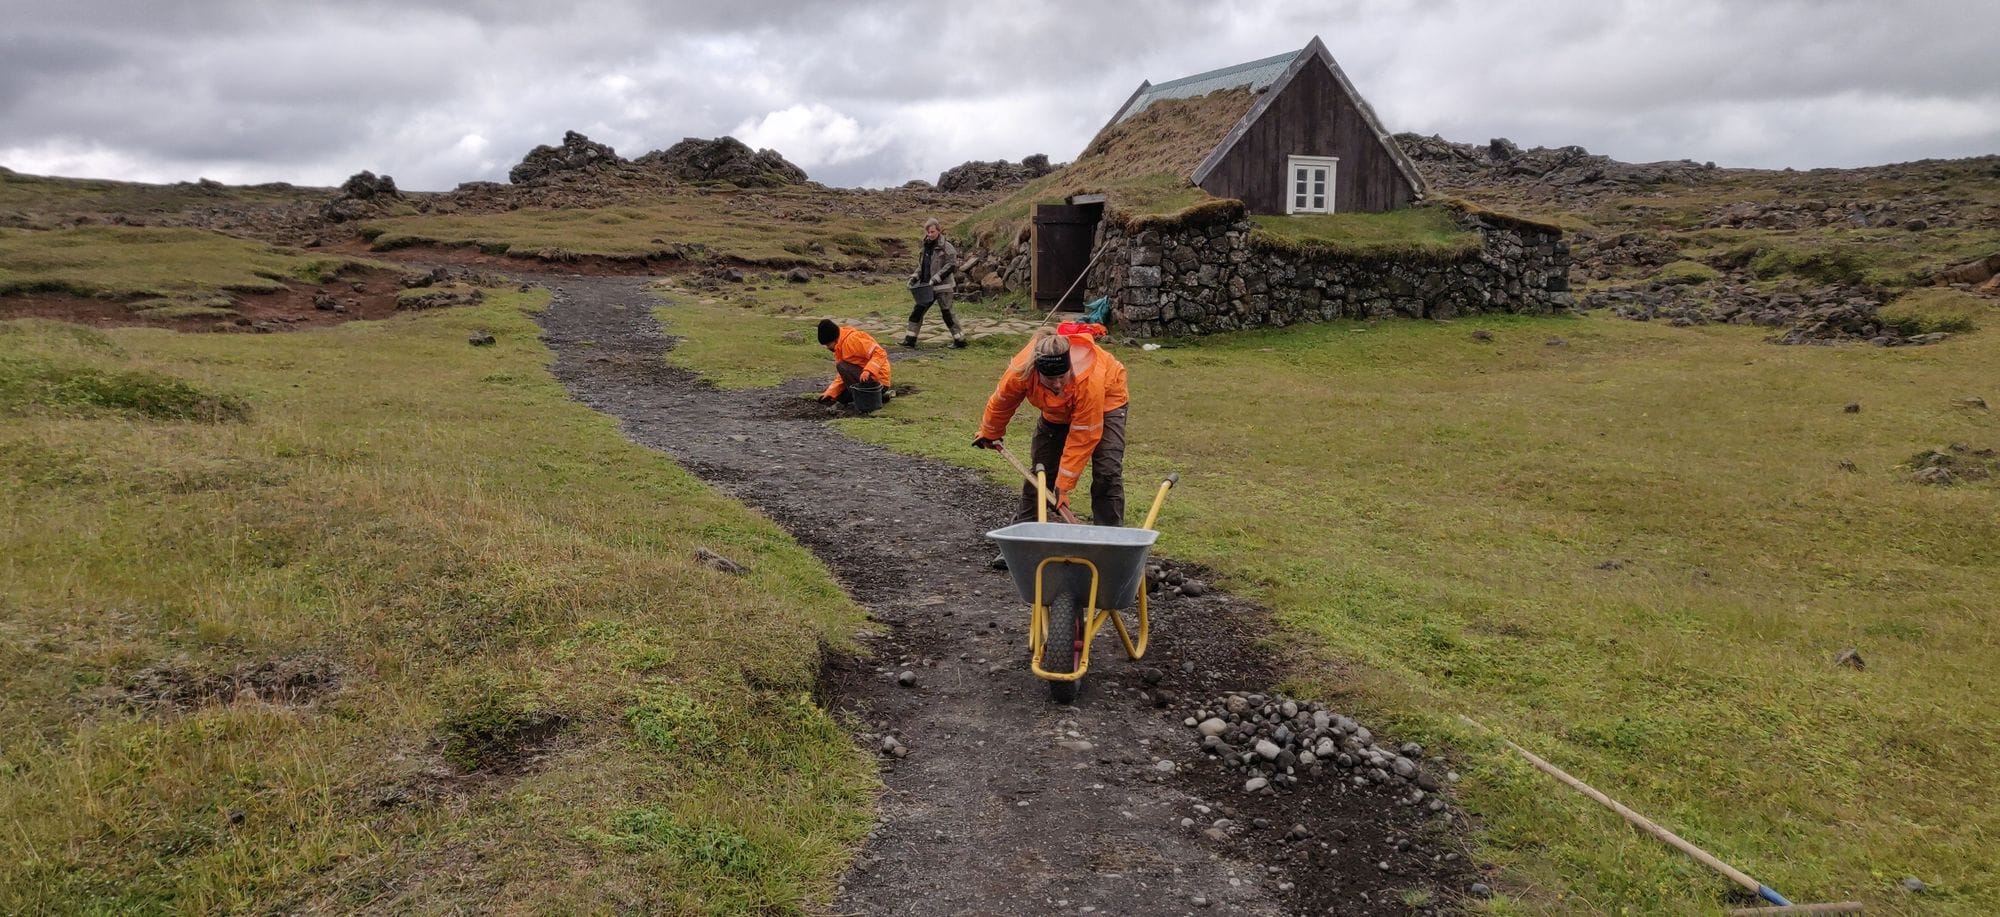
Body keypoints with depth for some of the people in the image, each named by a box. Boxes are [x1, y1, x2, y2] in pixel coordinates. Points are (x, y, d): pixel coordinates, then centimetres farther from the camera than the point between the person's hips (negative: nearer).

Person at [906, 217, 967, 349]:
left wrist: (936, 278, -22)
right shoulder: (926, 246, 12)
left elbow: (951, 265, -18)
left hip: (943, 286, -7)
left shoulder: (946, 246, -12)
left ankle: (959, 340, 8)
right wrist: (915, 276, 6)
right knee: (917, 311, 7)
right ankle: (910, 339, 14)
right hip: (927, 286, 8)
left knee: (947, 313, -2)